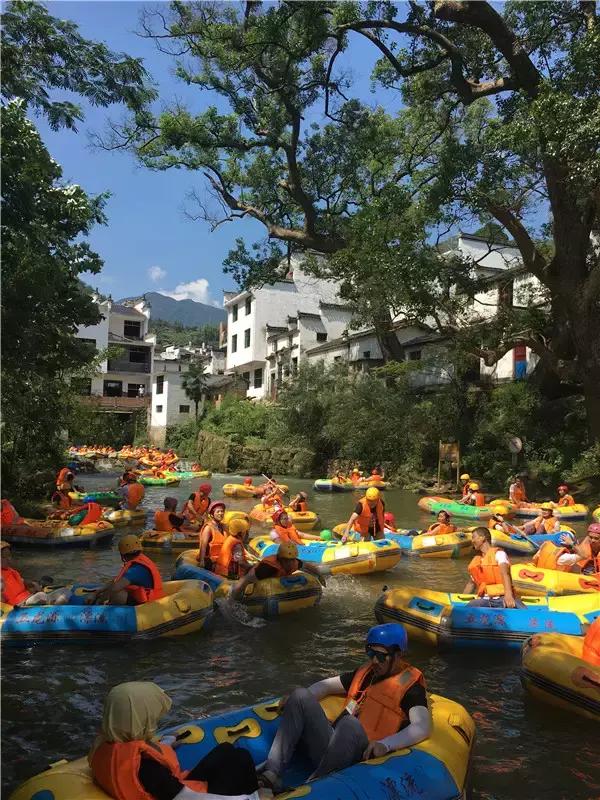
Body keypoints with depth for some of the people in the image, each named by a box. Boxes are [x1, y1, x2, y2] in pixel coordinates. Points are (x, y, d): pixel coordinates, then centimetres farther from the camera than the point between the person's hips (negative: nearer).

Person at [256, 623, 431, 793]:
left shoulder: (410, 684, 0)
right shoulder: (365, 673, 21)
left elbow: (422, 726, -17)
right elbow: (328, 685, 27)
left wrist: (385, 745, -31)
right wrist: (295, 700, 9)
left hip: (360, 757, -7)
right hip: (328, 747, 7)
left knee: (350, 723, -36)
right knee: (301, 696, -10)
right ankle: (271, 774, -22)